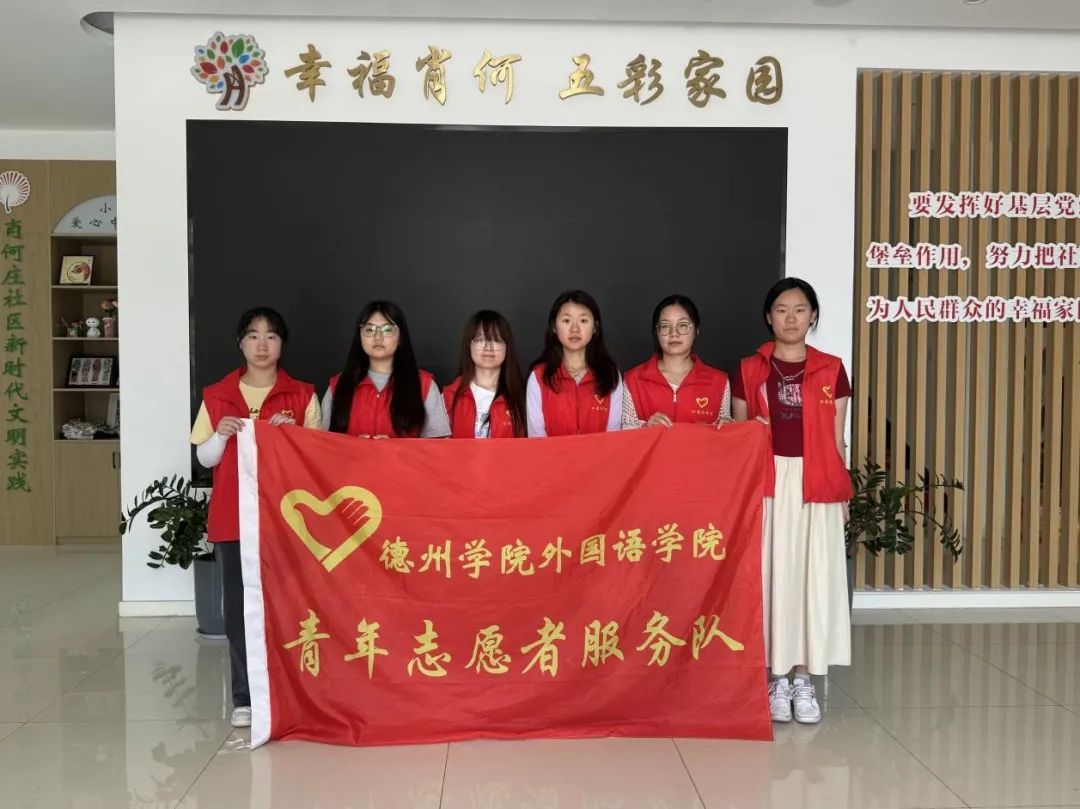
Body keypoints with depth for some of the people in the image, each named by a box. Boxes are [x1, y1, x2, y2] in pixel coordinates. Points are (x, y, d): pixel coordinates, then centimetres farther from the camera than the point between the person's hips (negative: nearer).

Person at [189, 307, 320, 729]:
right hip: (233, 517, 1)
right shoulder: (217, 396, 8)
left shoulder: (303, 395, 5)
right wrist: (222, 434, -11)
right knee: (239, 606, 2)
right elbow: (205, 458, 9)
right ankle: (245, 698, 12)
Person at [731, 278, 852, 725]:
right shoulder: (749, 370, 5)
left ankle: (804, 680, 15)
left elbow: (836, 441, 9)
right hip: (766, 486, -1)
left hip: (816, 487, 1)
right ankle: (777, 678, 14)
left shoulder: (831, 370, 7)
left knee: (814, 577, 3)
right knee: (772, 577, 2)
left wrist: (843, 493, 6)